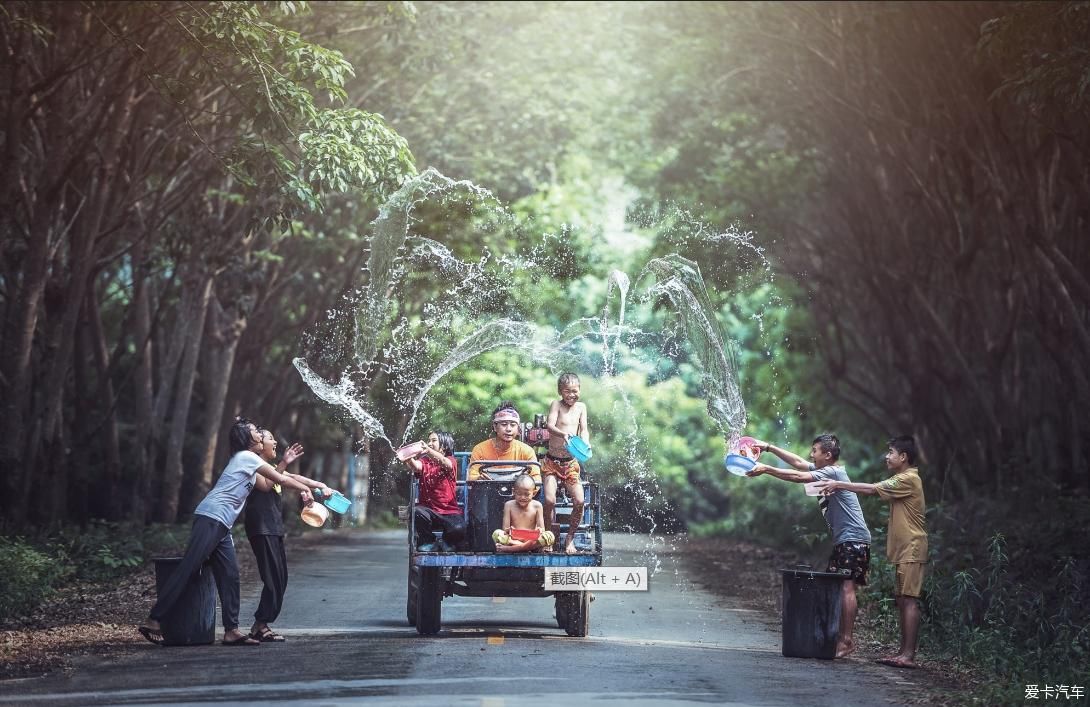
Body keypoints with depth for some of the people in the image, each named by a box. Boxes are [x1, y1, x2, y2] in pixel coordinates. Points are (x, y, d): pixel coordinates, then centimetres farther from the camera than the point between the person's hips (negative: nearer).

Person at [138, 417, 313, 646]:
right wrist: (305, 489, 15)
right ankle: (153, 622, -17)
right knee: (186, 570, -14)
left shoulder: (245, 460, 25)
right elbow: (280, 479, 3)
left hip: (221, 527, 10)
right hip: (210, 519, -10)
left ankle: (231, 631, 1)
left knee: (229, 576, 3)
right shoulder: (247, 457, -2)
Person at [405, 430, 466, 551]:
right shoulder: (424, 461, 8)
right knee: (416, 512, -32)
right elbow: (416, 466, -17)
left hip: (450, 511, -2)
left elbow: (445, 463, -24)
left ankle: (446, 543, 10)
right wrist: (408, 459, -41)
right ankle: (428, 542, -4)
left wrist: (428, 450, -42)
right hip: (428, 509, 2)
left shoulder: (451, 461, 2)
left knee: (459, 529, -30)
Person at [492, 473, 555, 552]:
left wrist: (540, 530, -27)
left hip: (532, 539, 1)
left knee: (550, 536, -28)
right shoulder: (509, 505, 2)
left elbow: (542, 528, -1)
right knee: (496, 534, -27)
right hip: (512, 539, -1)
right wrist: (507, 531, -29)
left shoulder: (536, 506, 3)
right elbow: (505, 528, -3)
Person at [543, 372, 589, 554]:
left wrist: (585, 443, -26)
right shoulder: (556, 405, -4)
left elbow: (584, 429, -3)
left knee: (579, 501, -9)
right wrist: (563, 434, -40)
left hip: (571, 463, 3)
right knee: (550, 500, -16)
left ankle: (570, 538, 11)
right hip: (552, 462, -3)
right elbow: (550, 425, -20)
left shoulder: (581, 407, 6)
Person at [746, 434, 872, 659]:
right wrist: (769, 448, 20)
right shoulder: (825, 470, 16)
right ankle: (841, 638, 4)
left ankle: (847, 640, -18)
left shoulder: (833, 472, -12)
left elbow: (798, 477, -20)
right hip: (842, 540, 10)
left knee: (846, 587, -15)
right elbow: (798, 463, 23)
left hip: (854, 539, -10)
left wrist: (766, 469, -16)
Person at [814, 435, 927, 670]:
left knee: (908, 600, -12)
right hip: (903, 551, 10)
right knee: (902, 600, 9)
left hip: (911, 550, -10)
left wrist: (839, 485, -10)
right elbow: (876, 490, 14)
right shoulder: (901, 479, 21)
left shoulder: (908, 479, -13)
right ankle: (905, 652, 10)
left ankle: (908, 655, -14)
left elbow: (872, 489, -16)